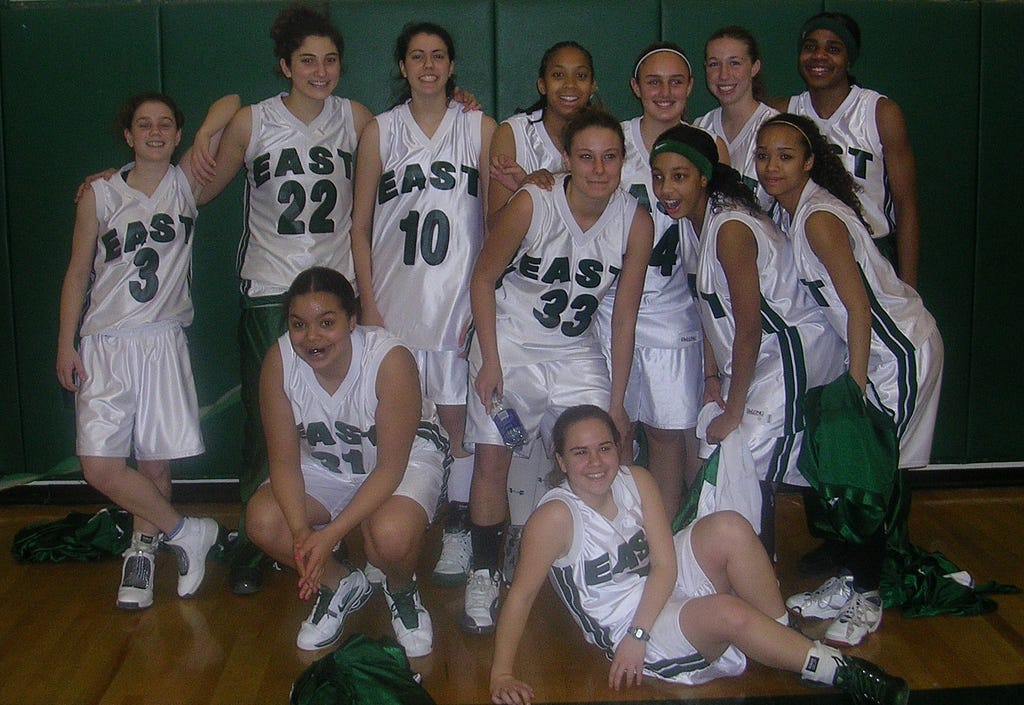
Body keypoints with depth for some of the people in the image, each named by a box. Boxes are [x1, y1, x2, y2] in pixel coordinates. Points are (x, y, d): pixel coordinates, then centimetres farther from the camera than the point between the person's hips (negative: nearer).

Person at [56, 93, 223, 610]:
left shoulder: (187, 184, 4)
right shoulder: (99, 195, 5)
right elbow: (78, 272, 7)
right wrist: (65, 345, 3)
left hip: (164, 340, 0)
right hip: (105, 342, 0)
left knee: (156, 461, 4)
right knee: (100, 466, -10)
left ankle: (143, 549, 27)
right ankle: (187, 533, 7)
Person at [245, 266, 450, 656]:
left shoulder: (391, 360, -31)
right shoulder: (279, 361, -20)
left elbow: (390, 467, -26)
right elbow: (284, 460, -14)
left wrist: (329, 535, -33)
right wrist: (302, 530, -31)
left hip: (405, 458, -4)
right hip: (325, 464, 4)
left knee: (391, 535, -35)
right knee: (262, 521, -22)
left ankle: (402, 592, 4)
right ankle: (340, 585, 8)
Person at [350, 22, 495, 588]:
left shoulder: (479, 128, 5)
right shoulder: (380, 131, 8)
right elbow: (360, 226, 7)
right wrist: (367, 304, -1)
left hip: (459, 298, -1)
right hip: (394, 300, 1)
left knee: (458, 419, 2)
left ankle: (457, 533, 15)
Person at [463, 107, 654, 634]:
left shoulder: (636, 223, -11)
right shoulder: (531, 205, -19)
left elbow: (625, 317, -4)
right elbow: (483, 280, -8)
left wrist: (616, 402, -2)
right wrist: (490, 361, -12)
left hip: (577, 353, 2)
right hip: (509, 345, -2)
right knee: (491, 462, -3)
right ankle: (484, 576, 15)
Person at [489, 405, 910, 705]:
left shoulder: (635, 482, -5)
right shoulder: (556, 516, -19)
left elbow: (665, 566, -7)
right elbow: (521, 595, -18)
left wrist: (637, 634, -20)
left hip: (664, 589, 5)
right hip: (624, 627, -5)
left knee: (728, 528, -21)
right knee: (726, 612, -32)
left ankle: (788, 634, -10)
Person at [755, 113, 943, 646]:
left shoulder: (819, 219, -22)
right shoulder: (791, 211, 5)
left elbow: (859, 305, -22)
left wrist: (855, 385, -19)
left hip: (900, 349, -9)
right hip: (872, 345, 9)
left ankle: (866, 598, 9)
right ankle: (850, 578, 22)